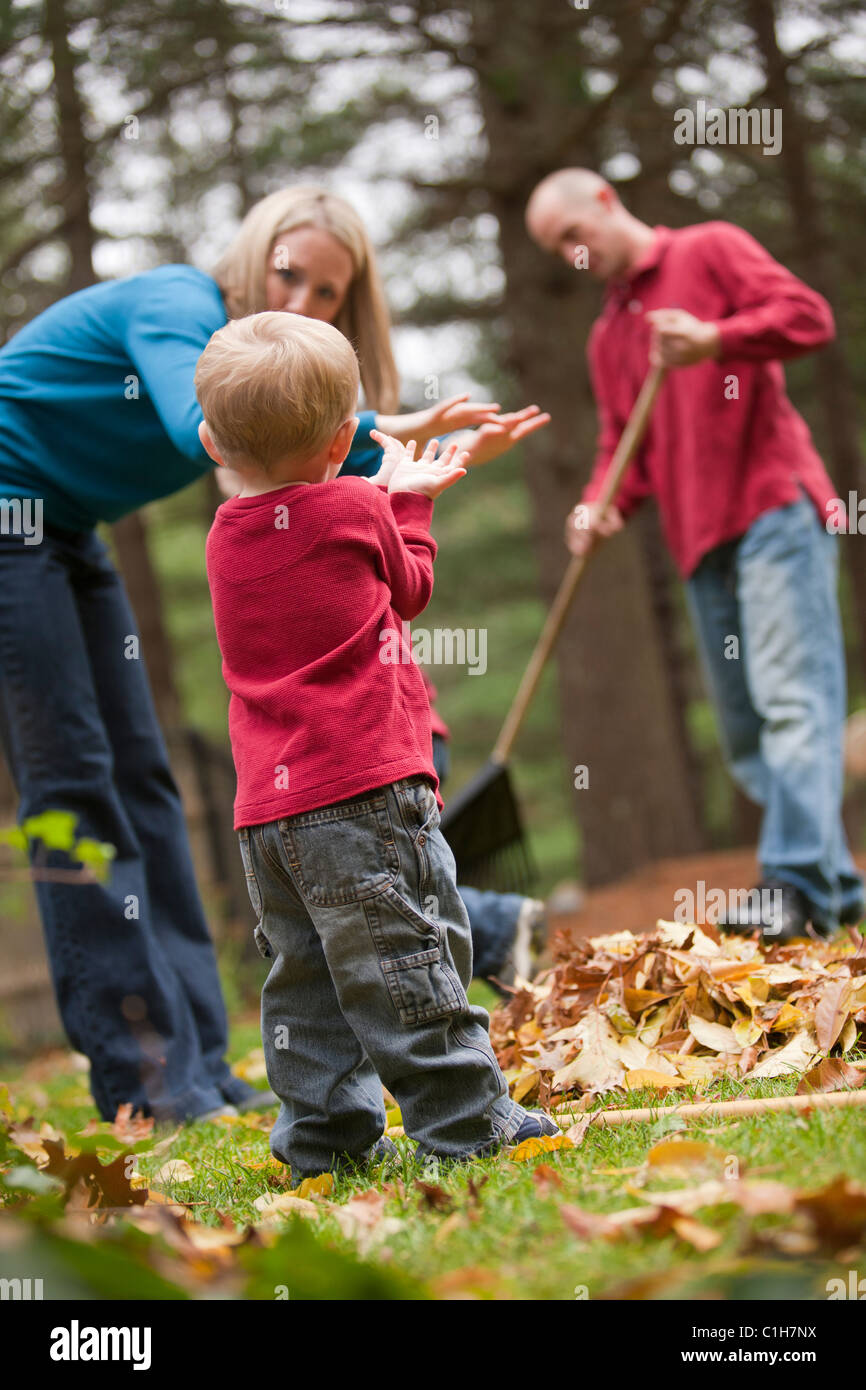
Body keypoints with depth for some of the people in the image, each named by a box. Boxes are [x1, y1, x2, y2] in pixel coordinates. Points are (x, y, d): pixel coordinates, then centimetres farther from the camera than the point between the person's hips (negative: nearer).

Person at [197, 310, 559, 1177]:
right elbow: (410, 587, 13)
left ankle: (323, 1134, 14)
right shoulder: (357, 511, -5)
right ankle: (466, 1120, 1)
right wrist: (406, 498, 26)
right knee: (409, 957, -3)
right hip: (365, 787, -6)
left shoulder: (226, 539, 11)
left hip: (265, 807, 6)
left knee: (305, 974, 11)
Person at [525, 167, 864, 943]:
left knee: (791, 696, -16)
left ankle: (796, 883, -23)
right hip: (701, 543, 8)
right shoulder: (606, 337, 25)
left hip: (773, 507, -8)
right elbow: (624, 443, 20)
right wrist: (604, 505, -1)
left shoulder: (709, 252, 6)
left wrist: (715, 340, -19)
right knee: (747, 733, 3)